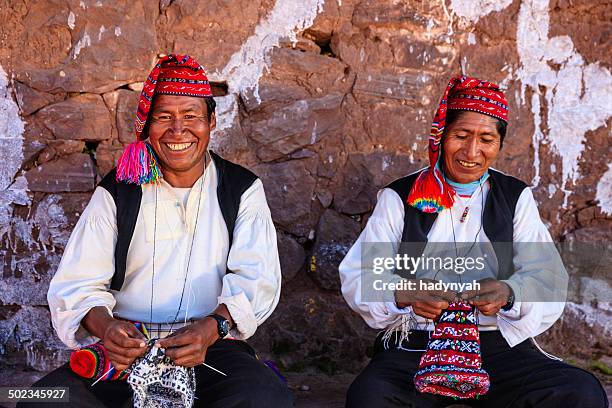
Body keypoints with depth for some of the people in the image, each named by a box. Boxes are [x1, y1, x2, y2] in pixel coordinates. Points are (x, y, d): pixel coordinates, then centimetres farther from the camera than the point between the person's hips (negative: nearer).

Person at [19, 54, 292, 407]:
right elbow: (77, 284, 0)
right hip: (125, 349, 1)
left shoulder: (243, 190, 7)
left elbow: (257, 278, -5)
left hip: (211, 350, 0)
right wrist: (104, 325, -24)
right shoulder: (116, 193, 8)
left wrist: (212, 328, -26)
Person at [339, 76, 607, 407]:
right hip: (414, 346, -1)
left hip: (499, 345, 2)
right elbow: (357, 276, -1)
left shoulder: (516, 198, 13)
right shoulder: (400, 198, 8)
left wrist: (508, 293, -21)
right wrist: (403, 293, -23)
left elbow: (547, 275, 2)